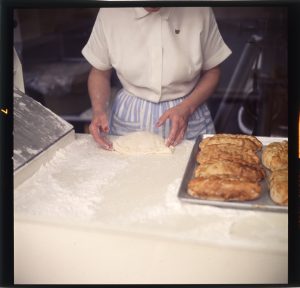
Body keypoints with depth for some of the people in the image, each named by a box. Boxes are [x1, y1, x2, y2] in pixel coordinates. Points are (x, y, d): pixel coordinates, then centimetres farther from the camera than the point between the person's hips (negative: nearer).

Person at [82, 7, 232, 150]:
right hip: (129, 117, 1)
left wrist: (186, 107, -16)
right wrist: (99, 110, -16)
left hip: (187, 114, 0)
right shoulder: (110, 12, -9)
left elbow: (212, 71, -2)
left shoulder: (199, 11, -11)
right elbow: (100, 71, 1)